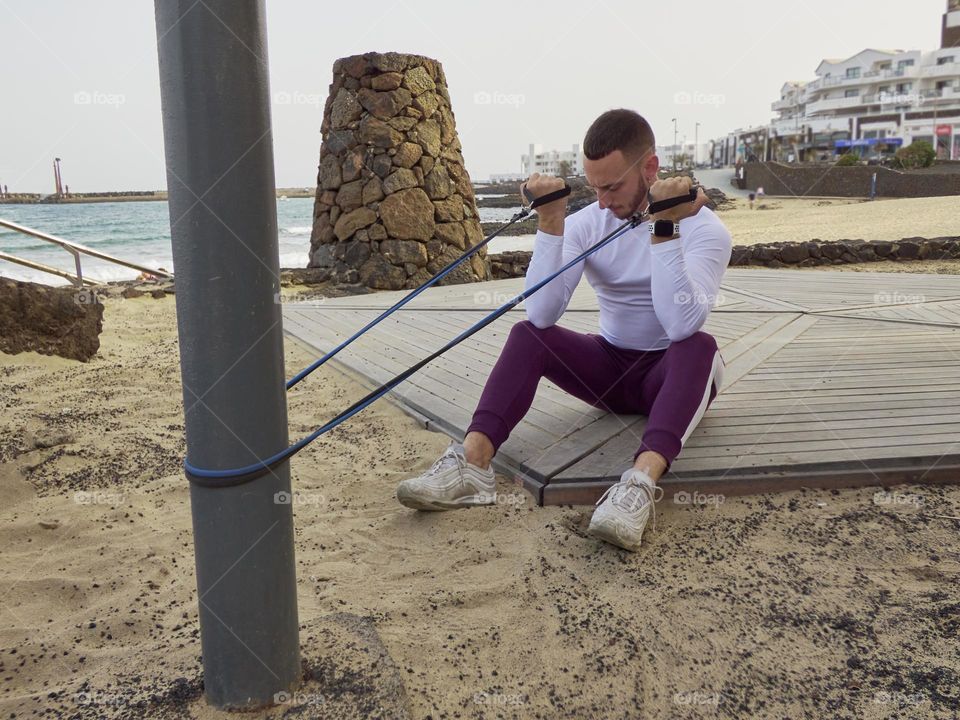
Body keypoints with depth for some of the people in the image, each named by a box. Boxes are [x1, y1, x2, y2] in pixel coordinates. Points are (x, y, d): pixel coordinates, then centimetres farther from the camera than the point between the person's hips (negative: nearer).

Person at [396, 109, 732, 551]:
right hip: (611, 367, 3)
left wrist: (664, 229, -35)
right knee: (529, 333, -21)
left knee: (699, 345, -36)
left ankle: (642, 482, -55)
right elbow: (543, 314, -20)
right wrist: (550, 222, -25)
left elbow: (682, 324, -32)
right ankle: (473, 464, -38)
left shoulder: (703, 228, -14)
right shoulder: (586, 223, -5)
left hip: (672, 373, -3)